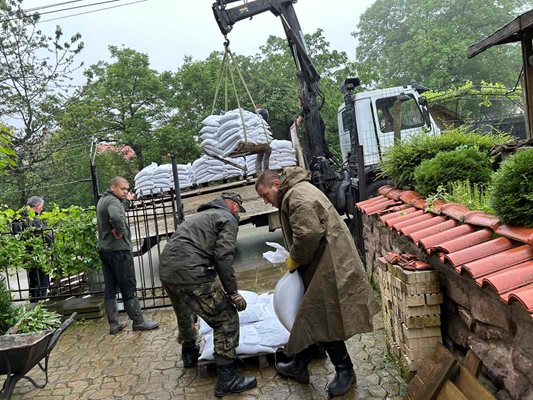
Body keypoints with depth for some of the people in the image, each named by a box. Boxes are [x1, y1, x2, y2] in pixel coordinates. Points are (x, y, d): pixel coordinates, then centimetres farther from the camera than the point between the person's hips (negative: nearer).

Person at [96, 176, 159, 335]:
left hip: (104, 249, 10)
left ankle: (114, 324, 18)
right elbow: (116, 217, -37)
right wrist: (120, 231, -22)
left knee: (110, 288, 12)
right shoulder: (113, 201, -17)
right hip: (119, 250, -10)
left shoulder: (103, 200, 14)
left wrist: (127, 201, 20)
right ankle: (138, 322, 9)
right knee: (129, 288, 0)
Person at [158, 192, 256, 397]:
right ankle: (226, 379, 4)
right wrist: (232, 292, -5)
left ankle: (189, 353, 54)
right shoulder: (228, 219, 3)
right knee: (227, 320, 1)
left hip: (166, 271, 9)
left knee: (185, 314, 32)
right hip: (191, 273, -9)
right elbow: (223, 257, -11)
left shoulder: (200, 215, 29)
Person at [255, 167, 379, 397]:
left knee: (320, 320, -1)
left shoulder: (297, 195, -17)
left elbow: (308, 234, -27)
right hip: (320, 265, 10)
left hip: (328, 268, -10)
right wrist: (296, 259, 8)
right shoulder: (293, 194, 17)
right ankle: (299, 366, 30)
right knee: (310, 316, 17)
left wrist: (294, 260, -10)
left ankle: (345, 371, 16)